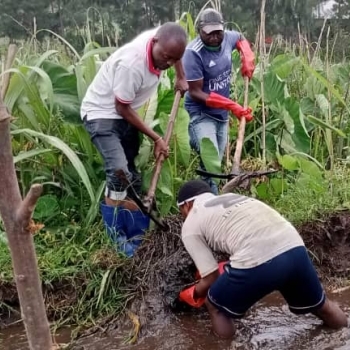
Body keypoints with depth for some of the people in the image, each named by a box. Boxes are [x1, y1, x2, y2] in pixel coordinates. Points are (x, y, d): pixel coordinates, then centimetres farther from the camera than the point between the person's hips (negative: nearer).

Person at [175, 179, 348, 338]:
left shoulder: (190, 227, 15)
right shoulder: (232, 198, 33)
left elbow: (211, 279, 13)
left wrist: (193, 294, 34)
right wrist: (224, 269, 51)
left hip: (257, 261, -7)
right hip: (294, 248, 7)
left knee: (215, 305, 22)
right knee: (321, 306, 34)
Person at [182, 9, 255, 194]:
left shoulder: (228, 38, -4)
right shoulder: (193, 53, -24)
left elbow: (241, 39, 23)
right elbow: (195, 93, -24)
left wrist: (248, 59, 0)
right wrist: (232, 106, -29)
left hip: (222, 114, 7)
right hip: (201, 114, -7)